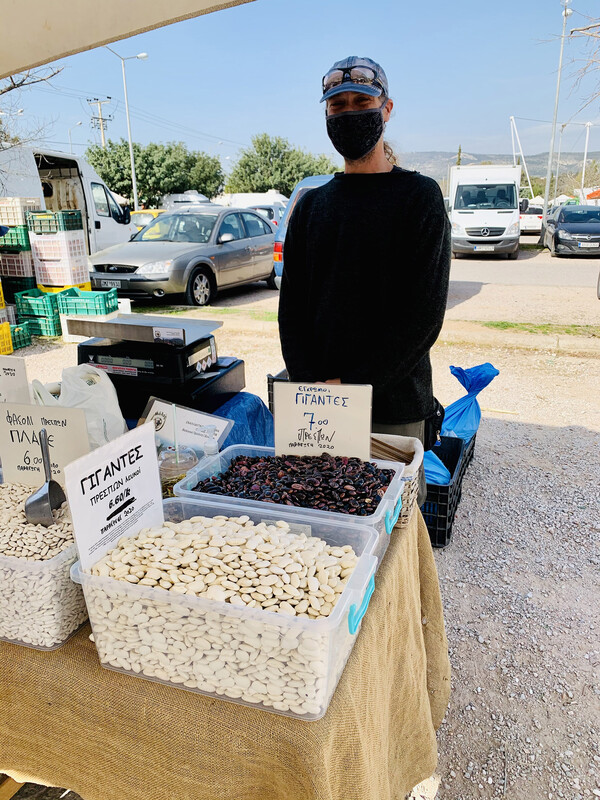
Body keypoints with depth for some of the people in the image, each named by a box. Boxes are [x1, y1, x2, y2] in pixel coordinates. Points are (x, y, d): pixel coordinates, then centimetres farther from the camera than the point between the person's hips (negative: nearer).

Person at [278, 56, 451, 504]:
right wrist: (310, 384, -8)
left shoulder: (419, 195, -2)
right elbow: (292, 304, 7)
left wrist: (350, 383, -16)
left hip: (393, 404, -3)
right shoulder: (312, 205, 11)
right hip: (316, 404, 4)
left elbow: (423, 313, -11)